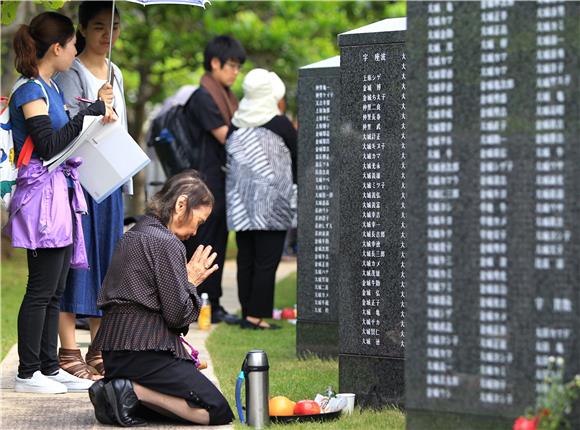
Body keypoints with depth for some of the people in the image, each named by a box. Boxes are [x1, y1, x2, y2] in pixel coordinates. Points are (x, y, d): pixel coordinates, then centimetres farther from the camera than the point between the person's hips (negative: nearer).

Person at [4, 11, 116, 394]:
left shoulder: (51, 88, 16)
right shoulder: (30, 91, -12)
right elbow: (49, 145, -20)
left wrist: (97, 112, 11)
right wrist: (89, 113, -16)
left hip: (61, 192, 10)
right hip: (42, 193, -10)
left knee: (55, 289, 12)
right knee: (42, 289, -5)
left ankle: (49, 367, 17)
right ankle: (28, 373, 1)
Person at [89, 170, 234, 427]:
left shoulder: (133, 236, 19)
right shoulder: (166, 243, -11)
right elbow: (177, 315, -12)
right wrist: (191, 283, 4)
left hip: (115, 349, 10)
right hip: (144, 352, -10)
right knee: (218, 412, -8)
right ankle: (133, 392, -16)